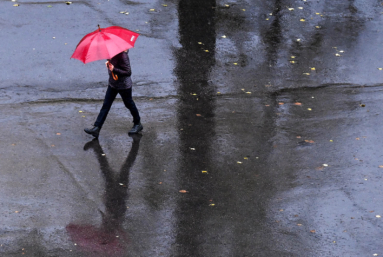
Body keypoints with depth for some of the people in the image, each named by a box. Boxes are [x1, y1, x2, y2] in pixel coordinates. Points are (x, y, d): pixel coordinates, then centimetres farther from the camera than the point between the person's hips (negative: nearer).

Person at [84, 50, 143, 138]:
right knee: (106, 105, 4)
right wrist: (109, 62, -3)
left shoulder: (122, 55, -28)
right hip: (113, 84, 8)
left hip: (123, 85, -8)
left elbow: (128, 72, -28)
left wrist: (114, 69, -34)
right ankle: (96, 128, 3)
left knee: (129, 104, 12)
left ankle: (138, 124, 34)